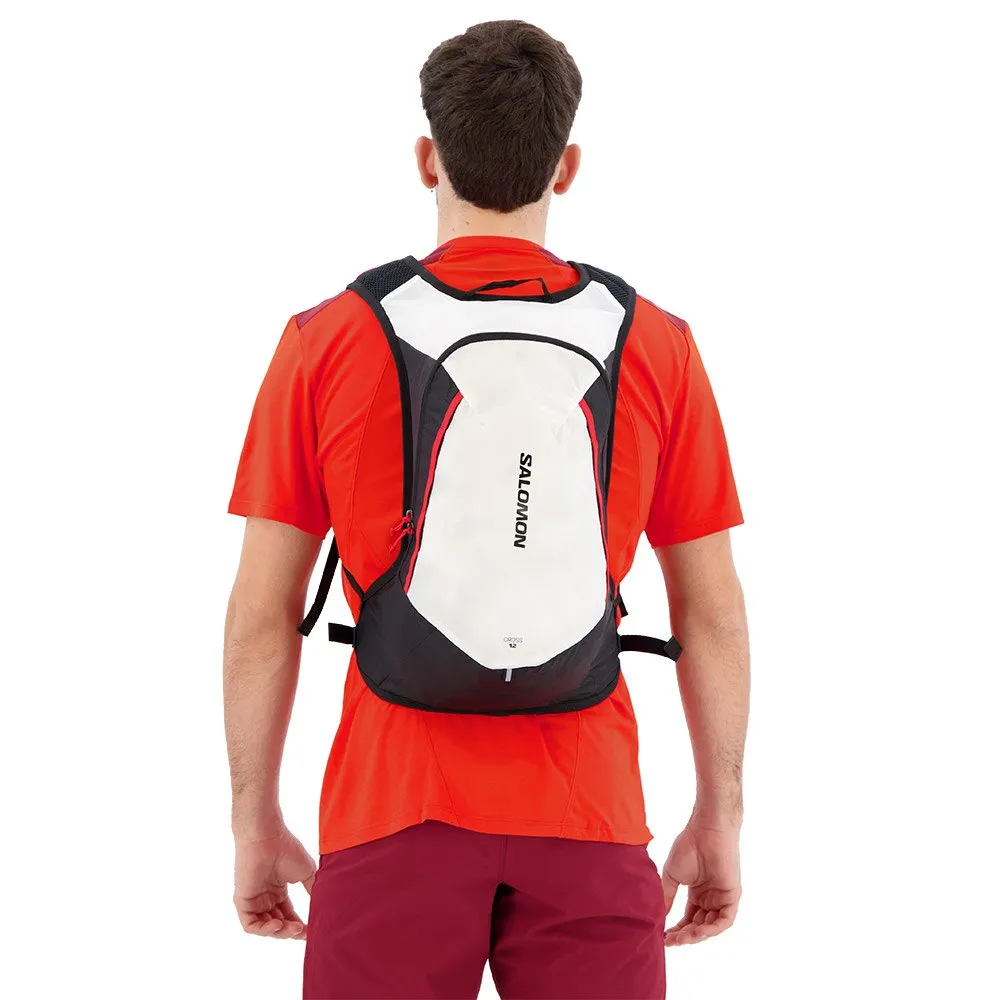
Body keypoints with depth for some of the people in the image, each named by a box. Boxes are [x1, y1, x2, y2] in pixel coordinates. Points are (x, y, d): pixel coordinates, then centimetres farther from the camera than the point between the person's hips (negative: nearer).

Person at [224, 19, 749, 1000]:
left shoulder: (326, 341, -2)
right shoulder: (657, 346, 1)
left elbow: (260, 614, -1)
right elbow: (713, 611, 3)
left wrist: (255, 824, 9)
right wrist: (719, 819, 13)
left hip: (394, 813, 0)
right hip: (586, 817, 1)